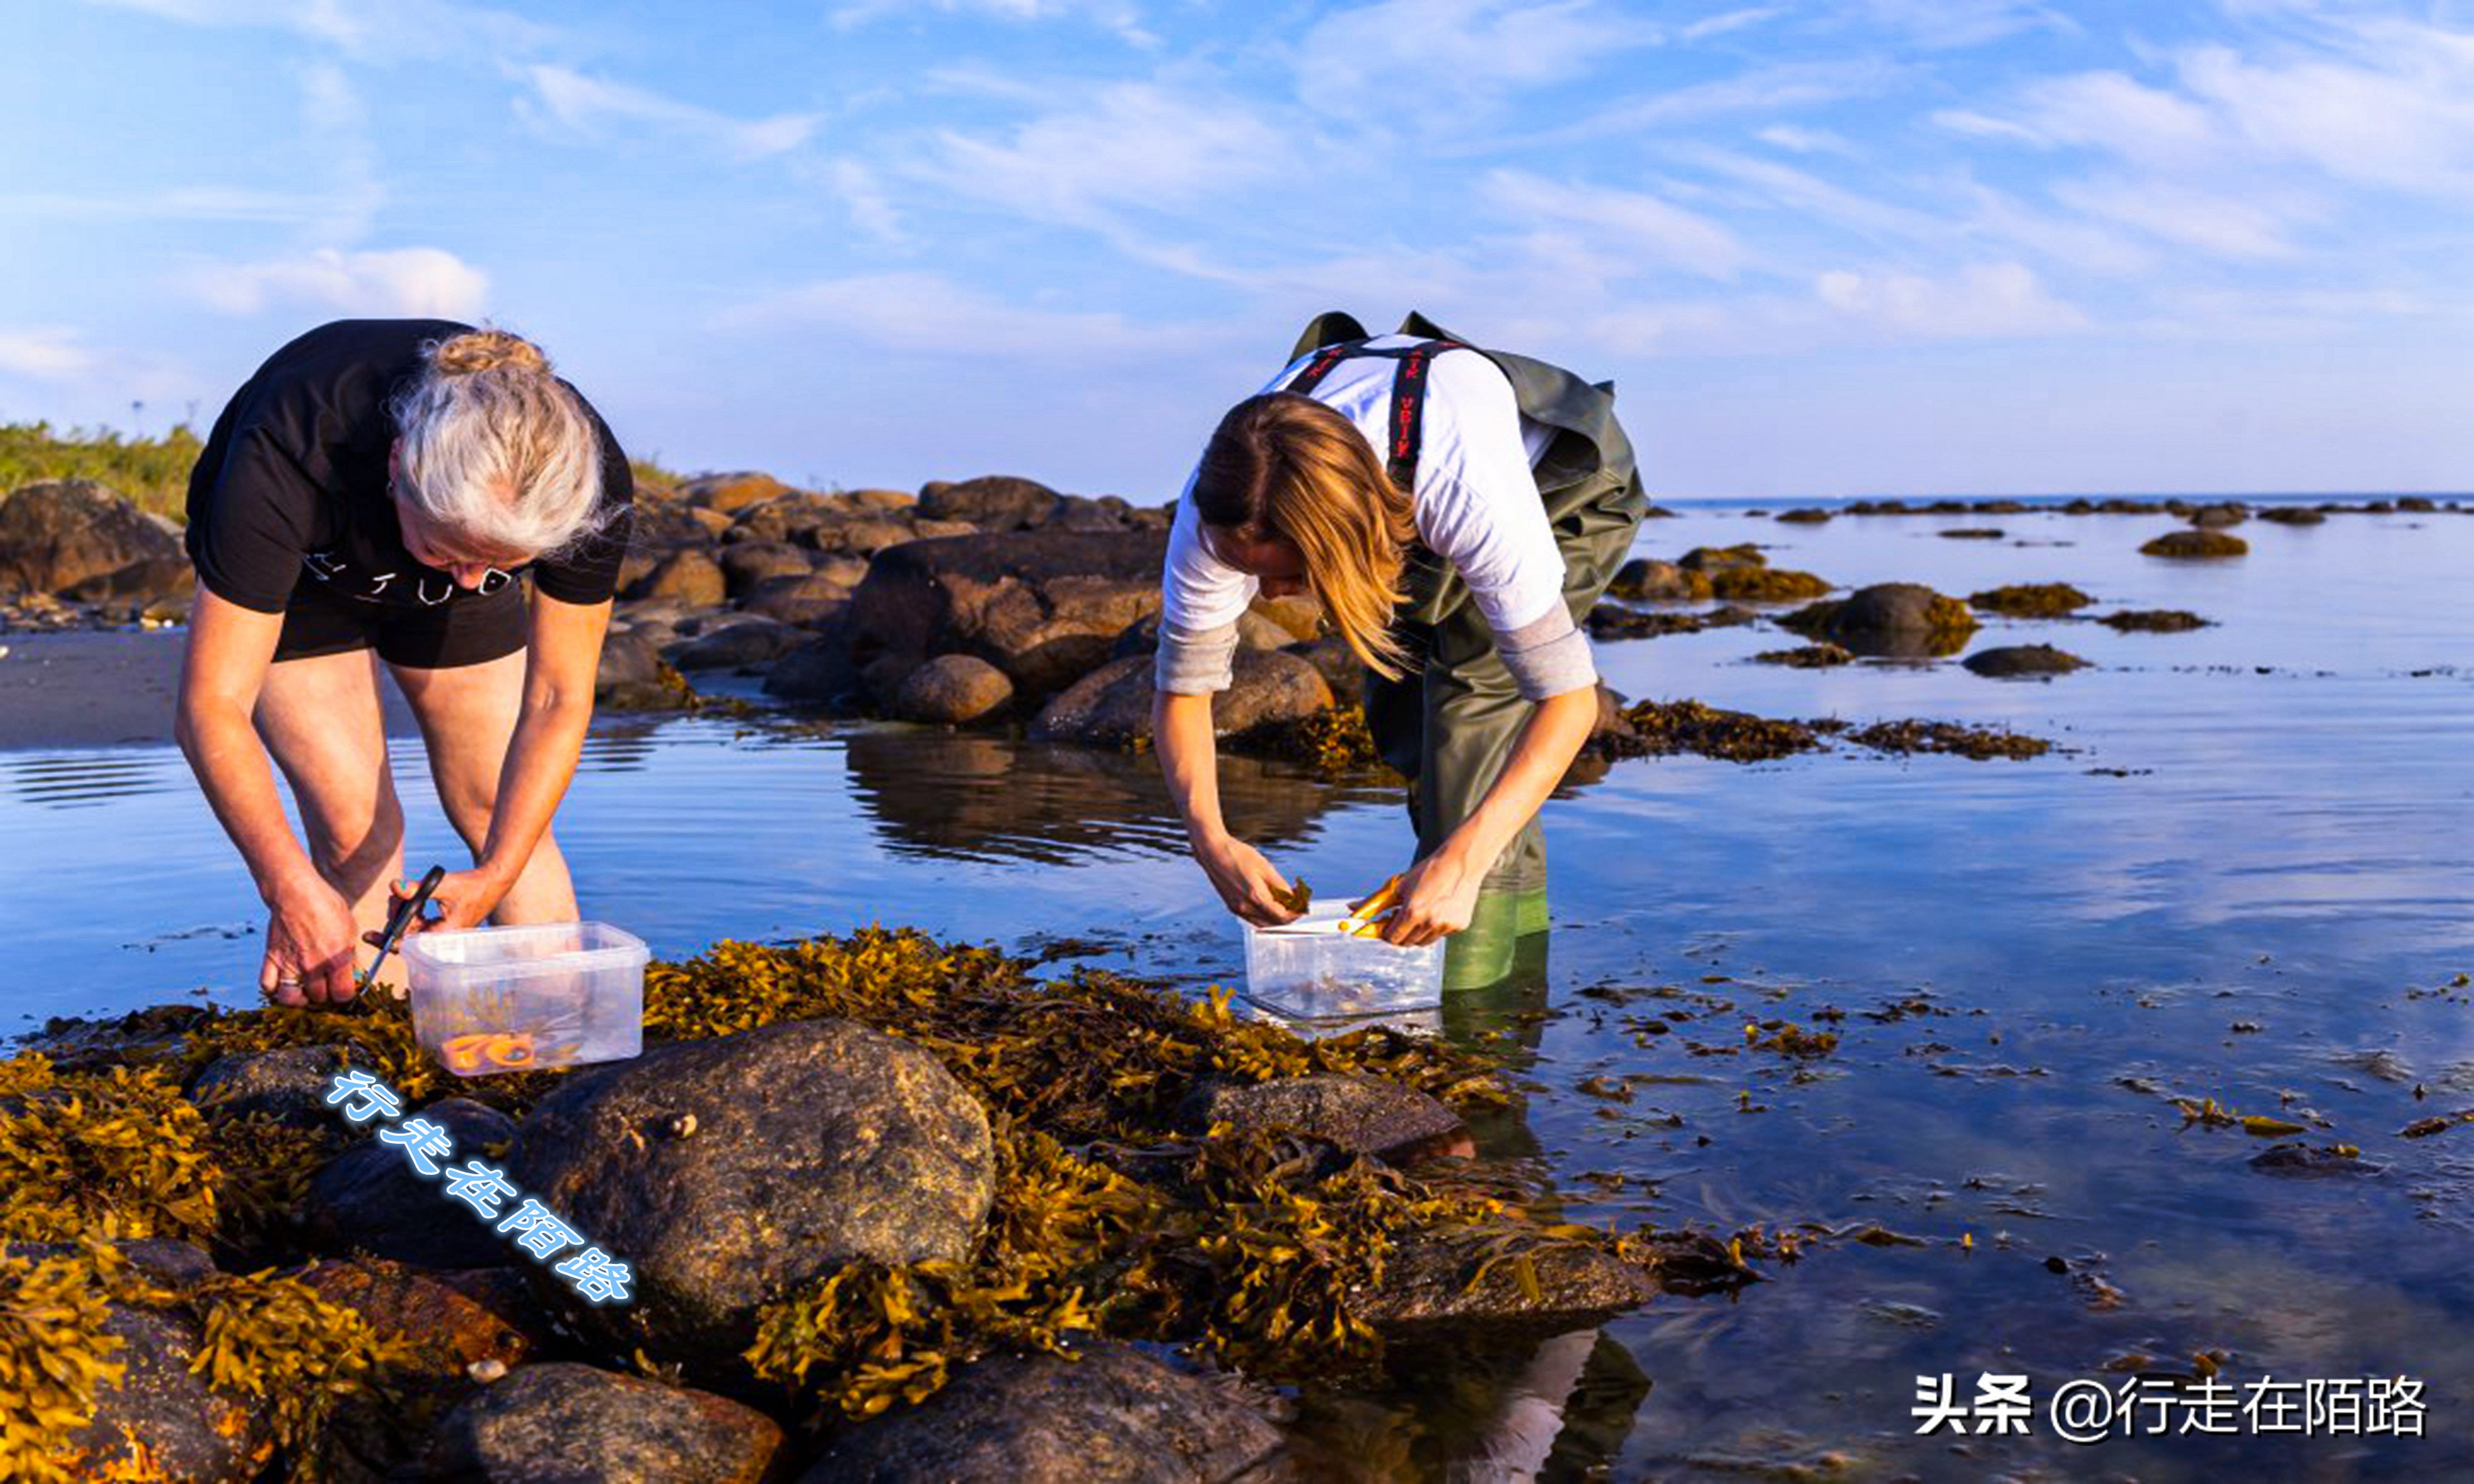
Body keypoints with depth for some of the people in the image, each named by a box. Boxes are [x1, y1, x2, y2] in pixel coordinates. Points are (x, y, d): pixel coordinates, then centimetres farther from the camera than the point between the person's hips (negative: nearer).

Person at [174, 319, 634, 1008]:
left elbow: (558, 702, -24)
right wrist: (291, 890, -45)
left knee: (502, 816, -3)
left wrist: (493, 878, -33)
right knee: (356, 823, -16)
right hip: (294, 572, -2)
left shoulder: (590, 485, -35)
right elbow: (211, 706, -37)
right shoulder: (286, 462, -43)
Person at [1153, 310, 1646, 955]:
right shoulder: (1222, 506, -35)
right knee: (1398, 710, 1)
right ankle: (1518, 904, 24)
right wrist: (1211, 839, -39)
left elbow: (1569, 696, -44)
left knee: (1474, 677, -23)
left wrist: (1464, 862, -55)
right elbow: (1180, 688, -23)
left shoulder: (1469, 496, -48)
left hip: (1566, 486, -5)